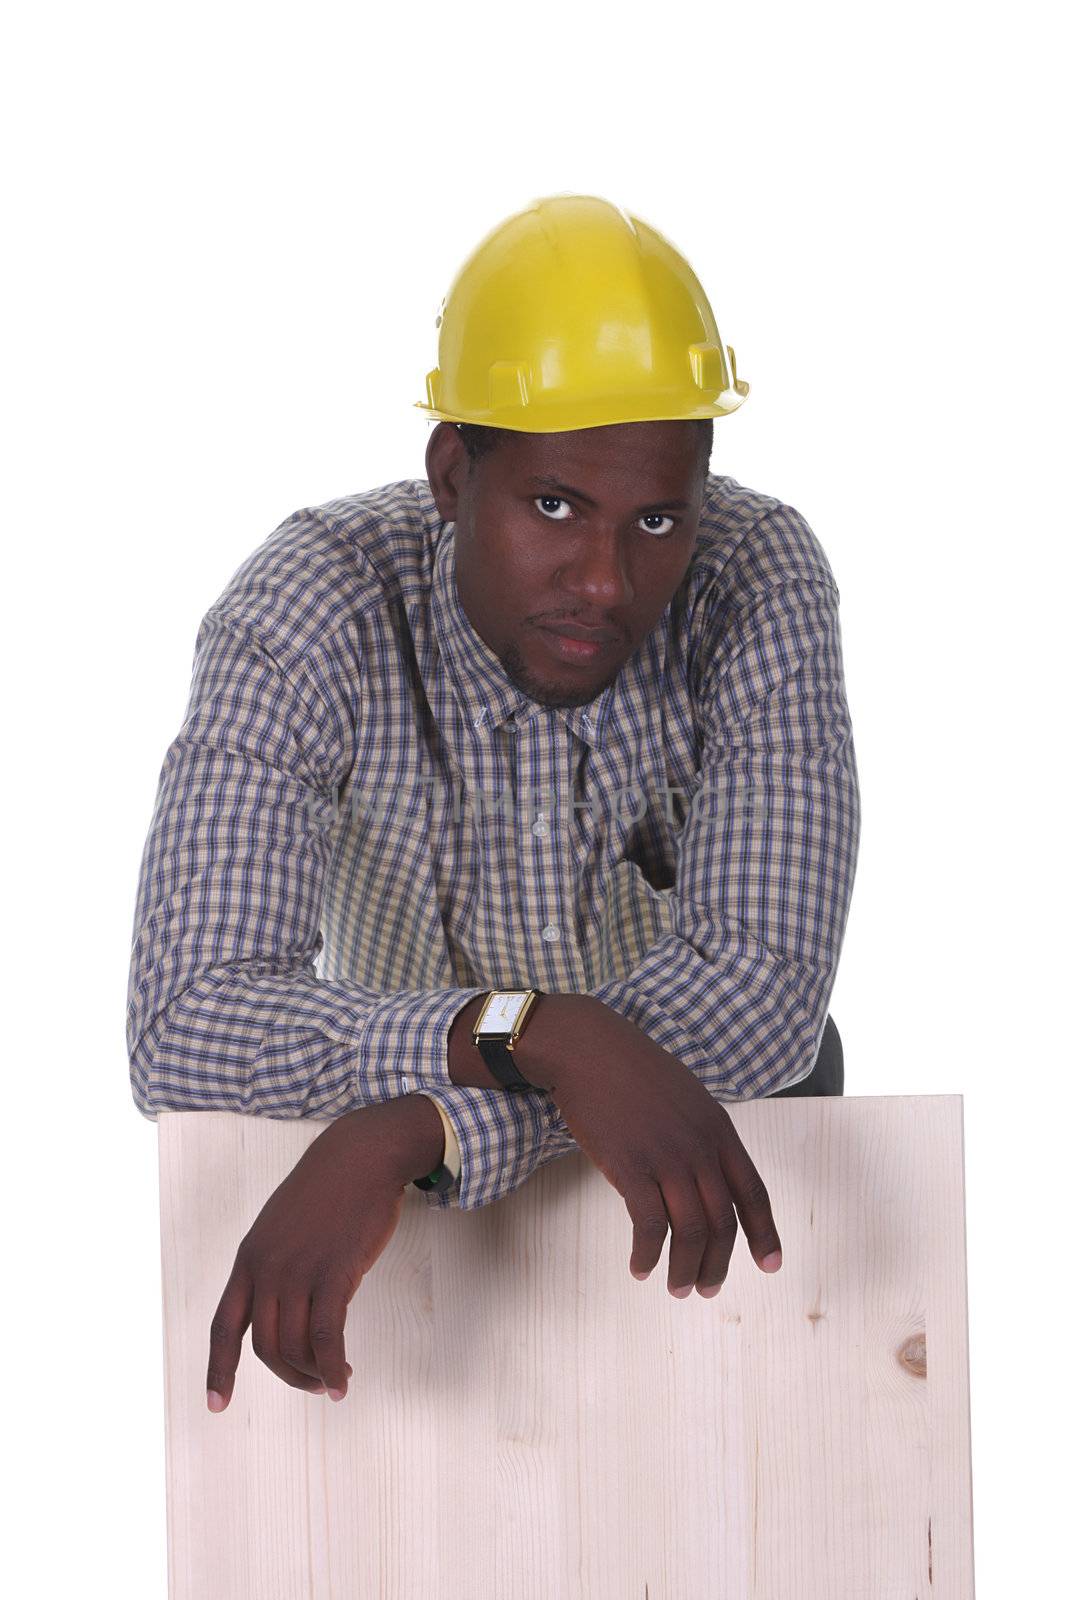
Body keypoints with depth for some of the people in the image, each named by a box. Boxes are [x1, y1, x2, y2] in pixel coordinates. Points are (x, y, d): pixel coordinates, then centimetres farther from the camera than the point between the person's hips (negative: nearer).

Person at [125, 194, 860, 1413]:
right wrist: (541, 1038, -51)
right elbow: (181, 1031, -36)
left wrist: (411, 1129, -45)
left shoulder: (761, 582, -23)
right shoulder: (300, 622, -26)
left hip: (725, 1130, 0)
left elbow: (765, 990, -32)